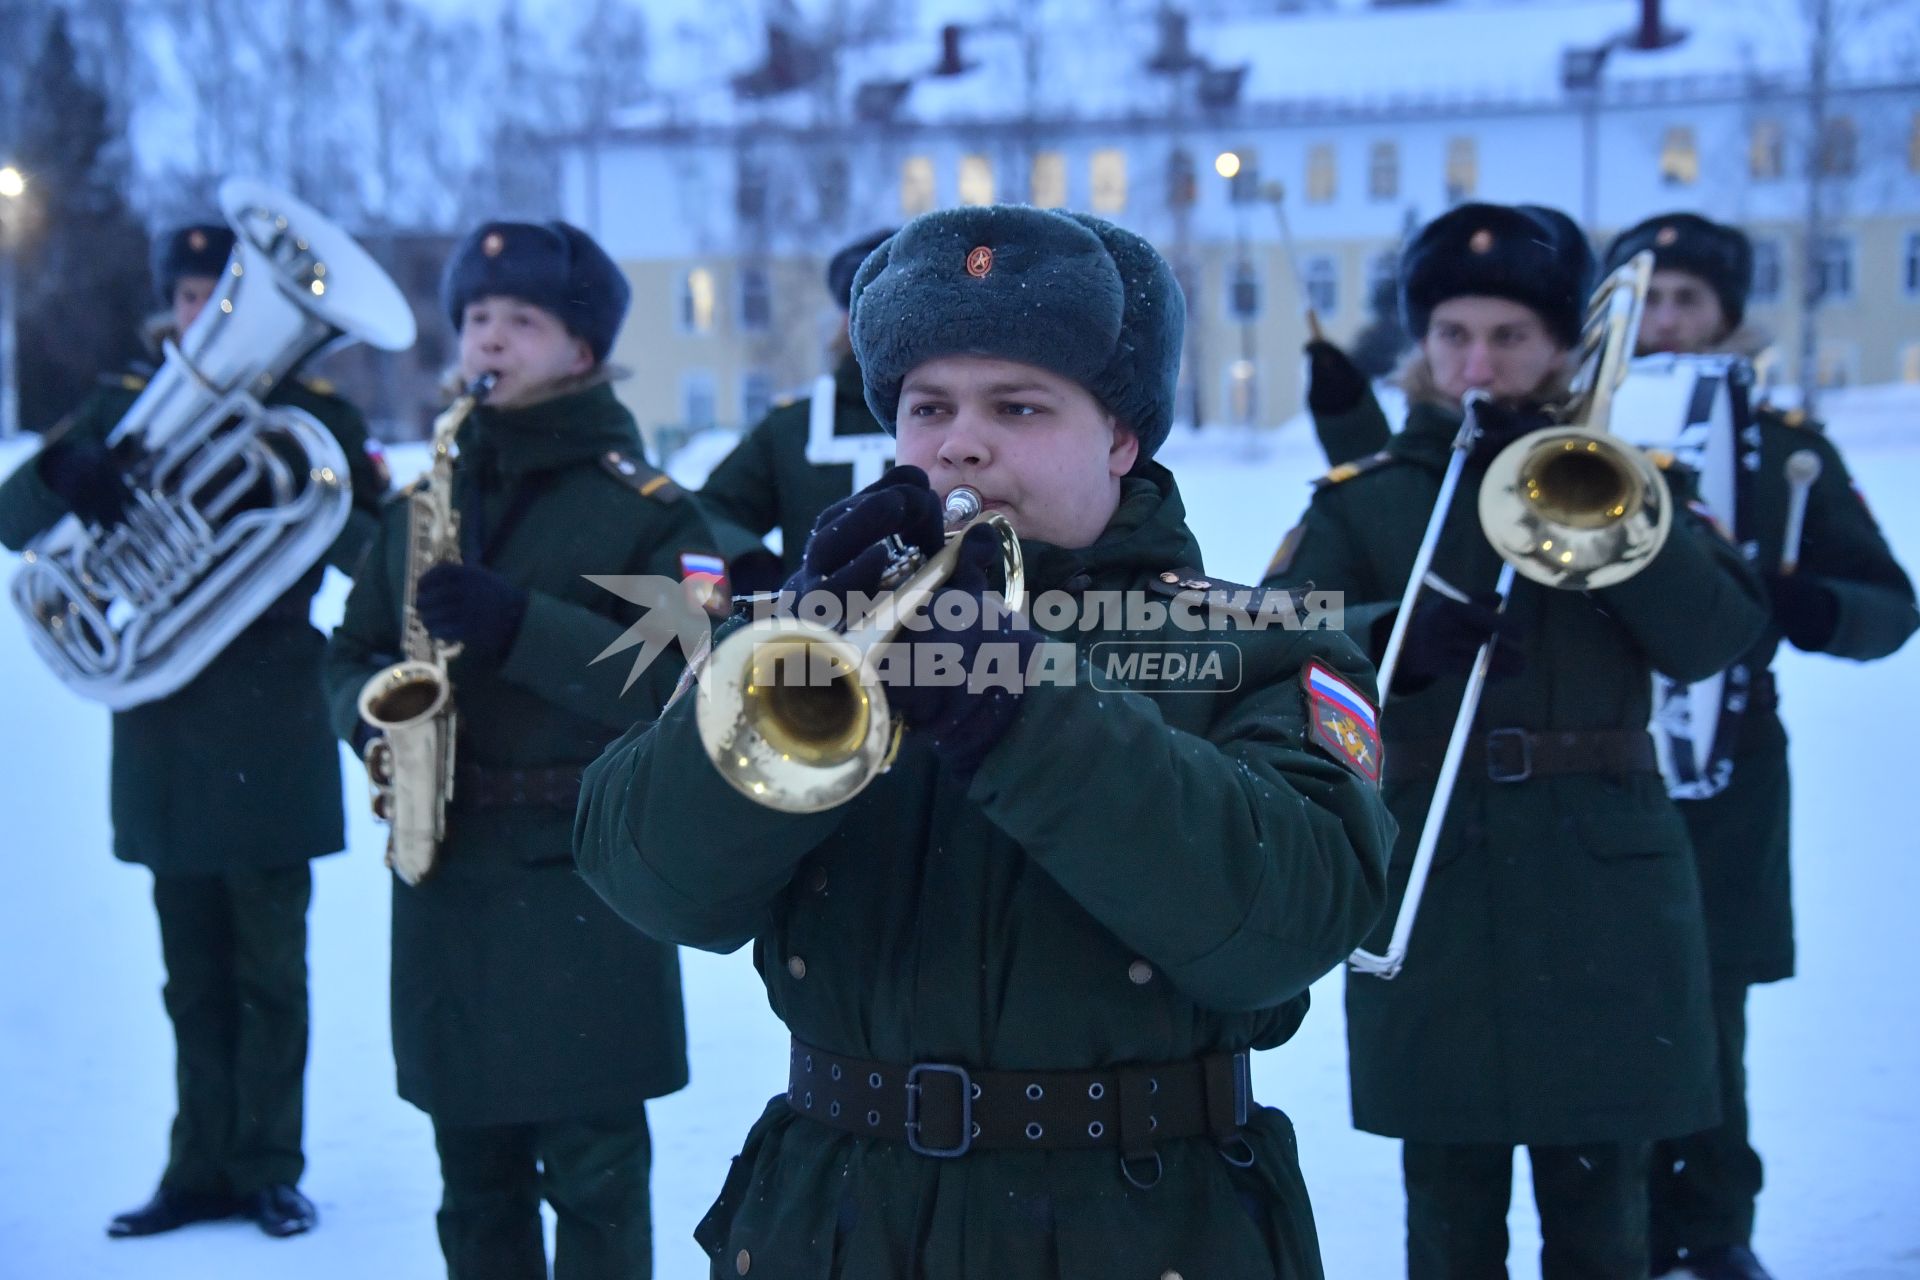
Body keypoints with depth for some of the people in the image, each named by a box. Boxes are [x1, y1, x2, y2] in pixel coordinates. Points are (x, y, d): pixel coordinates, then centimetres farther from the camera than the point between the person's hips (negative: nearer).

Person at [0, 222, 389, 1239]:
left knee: (269, 972, 3)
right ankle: (202, 1167, 18)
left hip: (270, 730, -2)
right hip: (162, 727, 3)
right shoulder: (127, 407, 8)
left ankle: (270, 1168, 13)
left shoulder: (314, 415, 2)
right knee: (193, 977, 10)